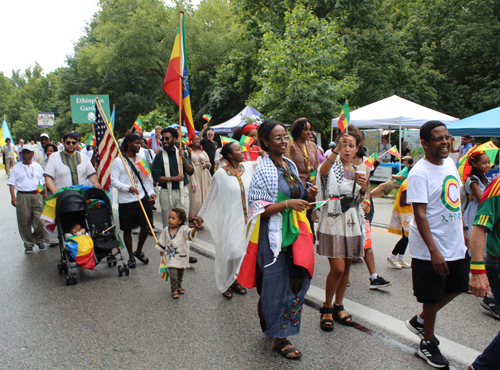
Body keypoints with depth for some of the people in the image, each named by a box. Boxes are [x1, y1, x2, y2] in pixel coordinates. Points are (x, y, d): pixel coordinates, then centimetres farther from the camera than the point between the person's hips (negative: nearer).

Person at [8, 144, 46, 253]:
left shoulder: (37, 166, 12)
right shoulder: (17, 167, 8)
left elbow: (43, 181, 14)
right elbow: (11, 183, 5)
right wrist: (13, 197, -6)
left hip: (37, 195, 1)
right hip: (22, 196, 0)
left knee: (39, 220, -4)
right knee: (24, 221, 1)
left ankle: (39, 241, 17)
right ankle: (28, 244, 13)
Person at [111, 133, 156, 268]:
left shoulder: (141, 159, 11)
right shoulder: (118, 161, -4)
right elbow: (114, 181, -10)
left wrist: (151, 192, 0)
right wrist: (128, 188, -25)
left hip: (143, 199, 4)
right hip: (126, 201, -4)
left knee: (146, 227, 4)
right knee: (127, 230, 7)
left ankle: (139, 251, 28)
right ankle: (131, 257, 24)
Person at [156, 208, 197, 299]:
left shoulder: (183, 229, -13)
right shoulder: (166, 230, -2)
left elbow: (190, 233, -33)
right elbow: (162, 242, 12)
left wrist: (194, 229, -53)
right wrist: (161, 251, 19)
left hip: (182, 256, 0)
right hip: (171, 257, 0)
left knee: (180, 273, 17)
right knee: (173, 273, -11)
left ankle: (179, 286, 40)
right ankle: (174, 289, 7)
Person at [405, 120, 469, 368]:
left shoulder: (450, 162, 6)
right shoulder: (419, 173, -20)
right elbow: (420, 214, -24)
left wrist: (463, 230, 17)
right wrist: (434, 251, -28)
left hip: (455, 244, 8)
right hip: (431, 248, -8)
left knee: (457, 287, 20)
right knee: (432, 297, 6)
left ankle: (420, 320, 38)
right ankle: (428, 343, 29)